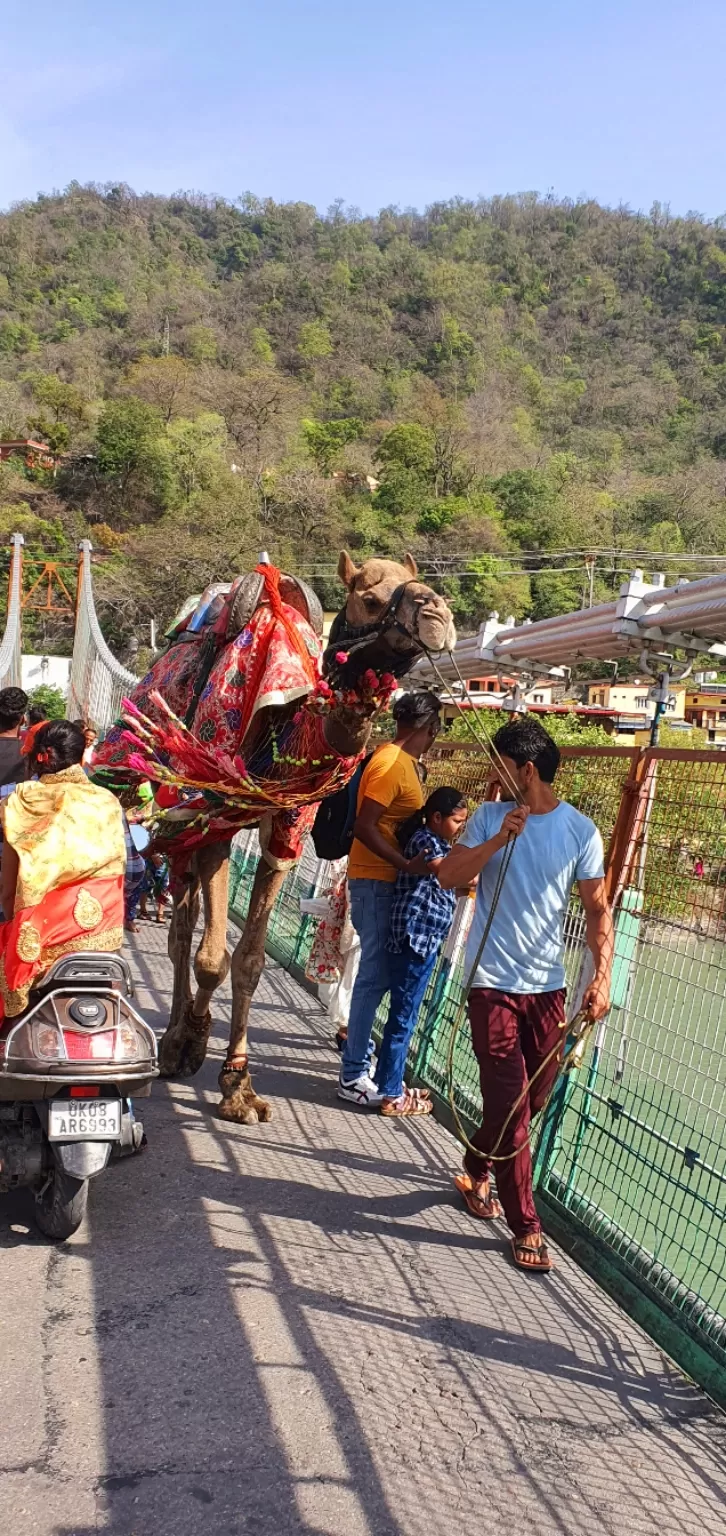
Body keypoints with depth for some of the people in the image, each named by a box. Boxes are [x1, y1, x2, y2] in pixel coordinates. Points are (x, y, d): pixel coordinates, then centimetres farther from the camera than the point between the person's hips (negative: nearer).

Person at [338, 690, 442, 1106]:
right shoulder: (391, 763, -18)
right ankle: (354, 1075, 0)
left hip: (388, 880, 10)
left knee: (377, 974, 16)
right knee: (375, 976, -6)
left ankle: (360, 1057, 27)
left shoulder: (404, 762, 12)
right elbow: (364, 827, -24)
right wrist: (407, 864, -28)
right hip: (377, 880, -10)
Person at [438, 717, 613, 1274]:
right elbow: (449, 876, -8)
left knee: (533, 1099, 13)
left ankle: (477, 1168, 39)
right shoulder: (491, 817, 0)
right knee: (509, 1103, -4)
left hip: (548, 986, 2)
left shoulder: (580, 830, -2)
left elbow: (598, 909, -2)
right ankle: (526, 1226, 5)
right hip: (494, 982, -2)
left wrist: (602, 975, -13)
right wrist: (498, 839, -21)